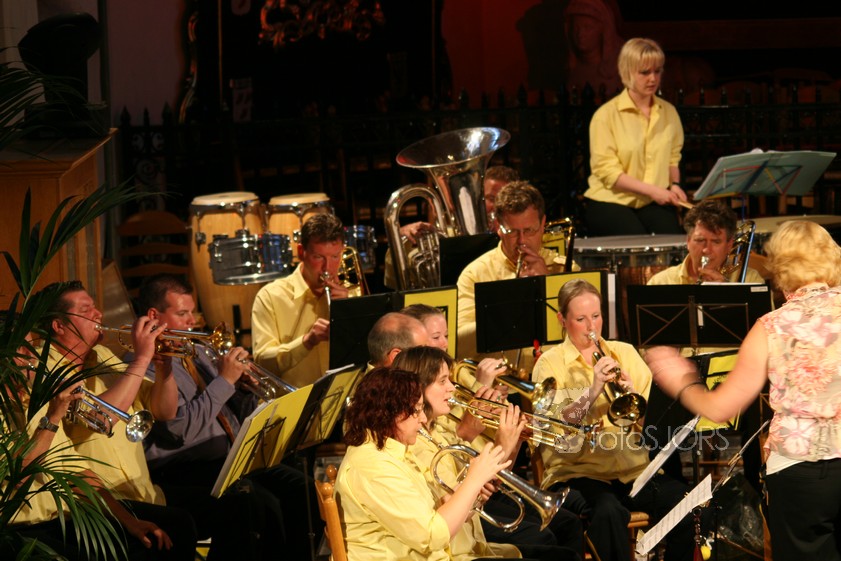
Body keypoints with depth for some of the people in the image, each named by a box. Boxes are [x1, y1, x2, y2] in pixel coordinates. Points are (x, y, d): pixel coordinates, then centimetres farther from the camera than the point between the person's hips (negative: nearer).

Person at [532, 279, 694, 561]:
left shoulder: (625, 353, 16)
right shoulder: (550, 363, 5)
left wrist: (632, 393, -11)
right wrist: (593, 391, -19)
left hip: (633, 467, 3)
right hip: (578, 471, -3)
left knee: (682, 500, -26)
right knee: (608, 511, -36)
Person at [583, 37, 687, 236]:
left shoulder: (668, 112, 10)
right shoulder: (606, 115, -6)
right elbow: (606, 170, -11)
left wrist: (674, 185, 0)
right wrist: (651, 190, -17)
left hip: (653, 204, 4)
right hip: (610, 201, -4)